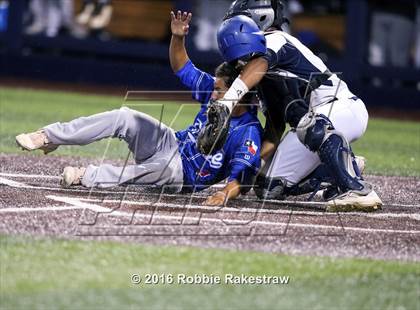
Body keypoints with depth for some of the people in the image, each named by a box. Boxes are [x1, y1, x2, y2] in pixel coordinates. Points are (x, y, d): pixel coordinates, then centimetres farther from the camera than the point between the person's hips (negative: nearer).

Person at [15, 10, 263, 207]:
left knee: (166, 167, -43)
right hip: (170, 144, 7)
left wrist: (225, 194, -51)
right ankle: (48, 138, -13)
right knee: (125, 117, -15)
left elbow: (240, 177, -31)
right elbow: (182, 68, 8)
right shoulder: (216, 94, -1)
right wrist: (178, 37, -10)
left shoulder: (249, 133, -22)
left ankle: (88, 177, -33)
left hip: (184, 177, -7)